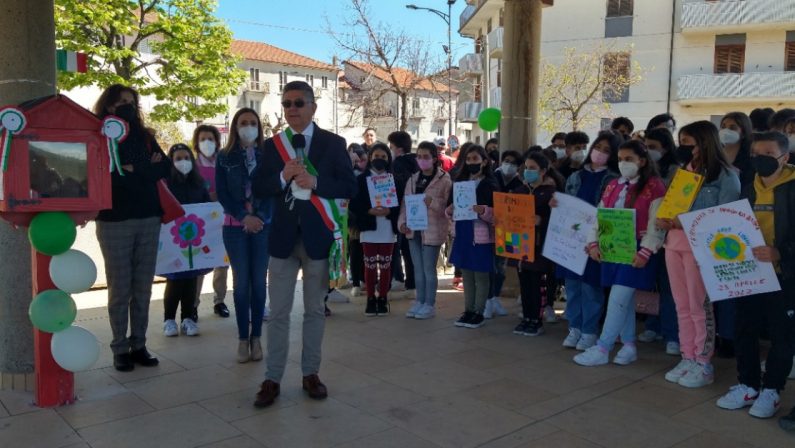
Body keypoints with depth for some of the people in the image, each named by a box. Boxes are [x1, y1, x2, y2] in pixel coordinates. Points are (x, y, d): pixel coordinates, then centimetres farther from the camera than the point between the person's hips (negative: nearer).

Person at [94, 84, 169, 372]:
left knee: (143, 288, 7)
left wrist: (134, 170, -8)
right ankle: (120, 349, 11)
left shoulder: (145, 136, 14)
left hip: (148, 219, 4)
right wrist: (148, 170, -9)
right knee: (120, 289, 2)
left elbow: (165, 168, 6)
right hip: (115, 221, -4)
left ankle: (139, 345, 15)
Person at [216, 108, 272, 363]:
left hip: (264, 225, 0)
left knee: (259, 281, 1)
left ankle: (256, 337, 9)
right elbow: (221, 193, 0)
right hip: (235, 226, 0)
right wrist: (244, 217, -11)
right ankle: (243, 338, 7)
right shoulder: (225, 157, 6)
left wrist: (259, 218, -13)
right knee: (241, 281, 1)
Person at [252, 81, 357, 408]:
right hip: (283, 235, 1)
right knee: (278, 311, 4)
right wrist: (282, 177, -17)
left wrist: (314, 182, -18)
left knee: (315, 309, 9)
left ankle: (311, 374, 22)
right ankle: (272, 379, 12)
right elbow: (258, 189, 1)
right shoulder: (272, 145, 6)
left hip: (318, 235, -1)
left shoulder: (333, 143, 0)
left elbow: (349, 187, -5)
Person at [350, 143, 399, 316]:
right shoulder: (361, 179, 3)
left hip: (387, 228, 1)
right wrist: (370, 211, -16)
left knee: (385, 265, 5)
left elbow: (400, 203, 3)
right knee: (370, 265, 3)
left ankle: (382, 299, 14)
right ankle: (371, 299, 11)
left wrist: (389, 211, -15)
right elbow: (354, 204, -2)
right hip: (369, 227, -1)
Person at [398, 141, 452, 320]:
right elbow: (405, 202, 11)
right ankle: (419, 301, 23)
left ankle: (430, 305, 12)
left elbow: (448, 206, -9)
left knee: (429, 268, 1)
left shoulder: (444, 179, -7)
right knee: (418, 268, 13)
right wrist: (402, 222, -2)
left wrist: (432, 202, -25)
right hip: (413, 229, 6)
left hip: (432, 230, -6)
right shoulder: (413, 179, 11)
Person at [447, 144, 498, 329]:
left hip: (482, 236, -5)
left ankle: (479, 313, 13)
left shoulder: (490, 184, -6)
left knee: (481, 275, 3)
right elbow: (450, 207, 13)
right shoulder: (459, 182, 8)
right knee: (466, 274, 12)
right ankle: (468, 310, 22)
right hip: (462, 235, 5)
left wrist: (484, 211, -27)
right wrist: (449, 210, -9)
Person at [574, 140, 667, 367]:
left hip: (636, 250, -6)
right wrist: (594, 242, 1)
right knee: (625, 299, 10)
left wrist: (645, 252, -19)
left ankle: (602, 349, -3)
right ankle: (629, 346, 19)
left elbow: (656, 224, -12)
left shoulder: (654, 186, -7)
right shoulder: (613, 185, 14)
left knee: (618, 299, -8)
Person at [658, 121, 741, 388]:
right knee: (682, 306, 10)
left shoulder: (725, 175, -4)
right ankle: (687, 359, 18)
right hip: (673, 242, 7)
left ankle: (704, 364, 8)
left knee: (699, 306, -2)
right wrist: (663, 220, -4)